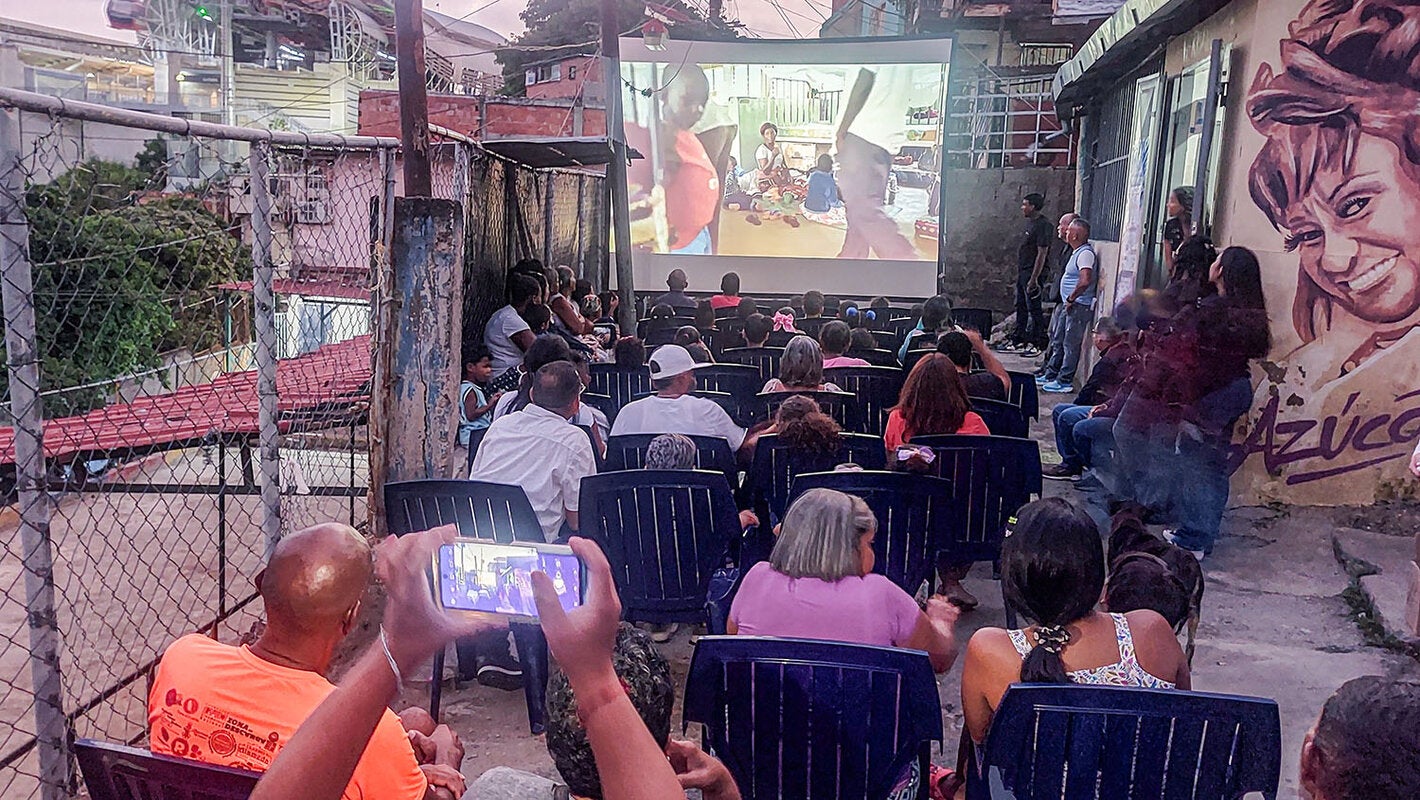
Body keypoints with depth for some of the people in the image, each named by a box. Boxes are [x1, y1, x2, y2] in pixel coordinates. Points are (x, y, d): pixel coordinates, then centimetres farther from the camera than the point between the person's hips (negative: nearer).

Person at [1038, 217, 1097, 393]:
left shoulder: (1085, 253, -19)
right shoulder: (1077, 251, 12)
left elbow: (1085, 281, -30)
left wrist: (1071, 299, -19)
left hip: (1079, 306, -10)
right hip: (1070, 306, 10)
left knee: (1071, 344, -4)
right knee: (1058, 341, 16)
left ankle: (1065, 382, 2)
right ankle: (1050, 375, 25)